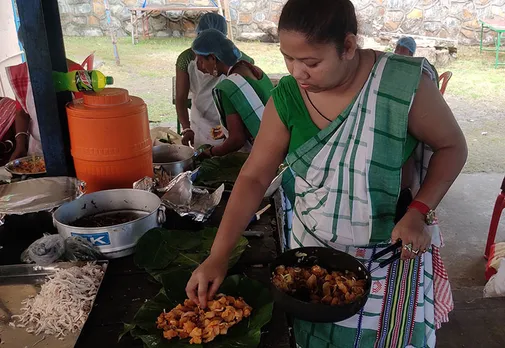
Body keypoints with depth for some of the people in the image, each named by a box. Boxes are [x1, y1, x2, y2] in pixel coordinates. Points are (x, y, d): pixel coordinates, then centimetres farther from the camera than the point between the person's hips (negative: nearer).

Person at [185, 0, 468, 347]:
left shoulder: (405, 84, -22)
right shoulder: (286, 98, -12)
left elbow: (452, 146, -6)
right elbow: (253, 178, -9)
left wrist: (419, 212, -20)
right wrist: (218, 256, -14)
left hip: (391, 251, -2)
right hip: (313, 247, 3)